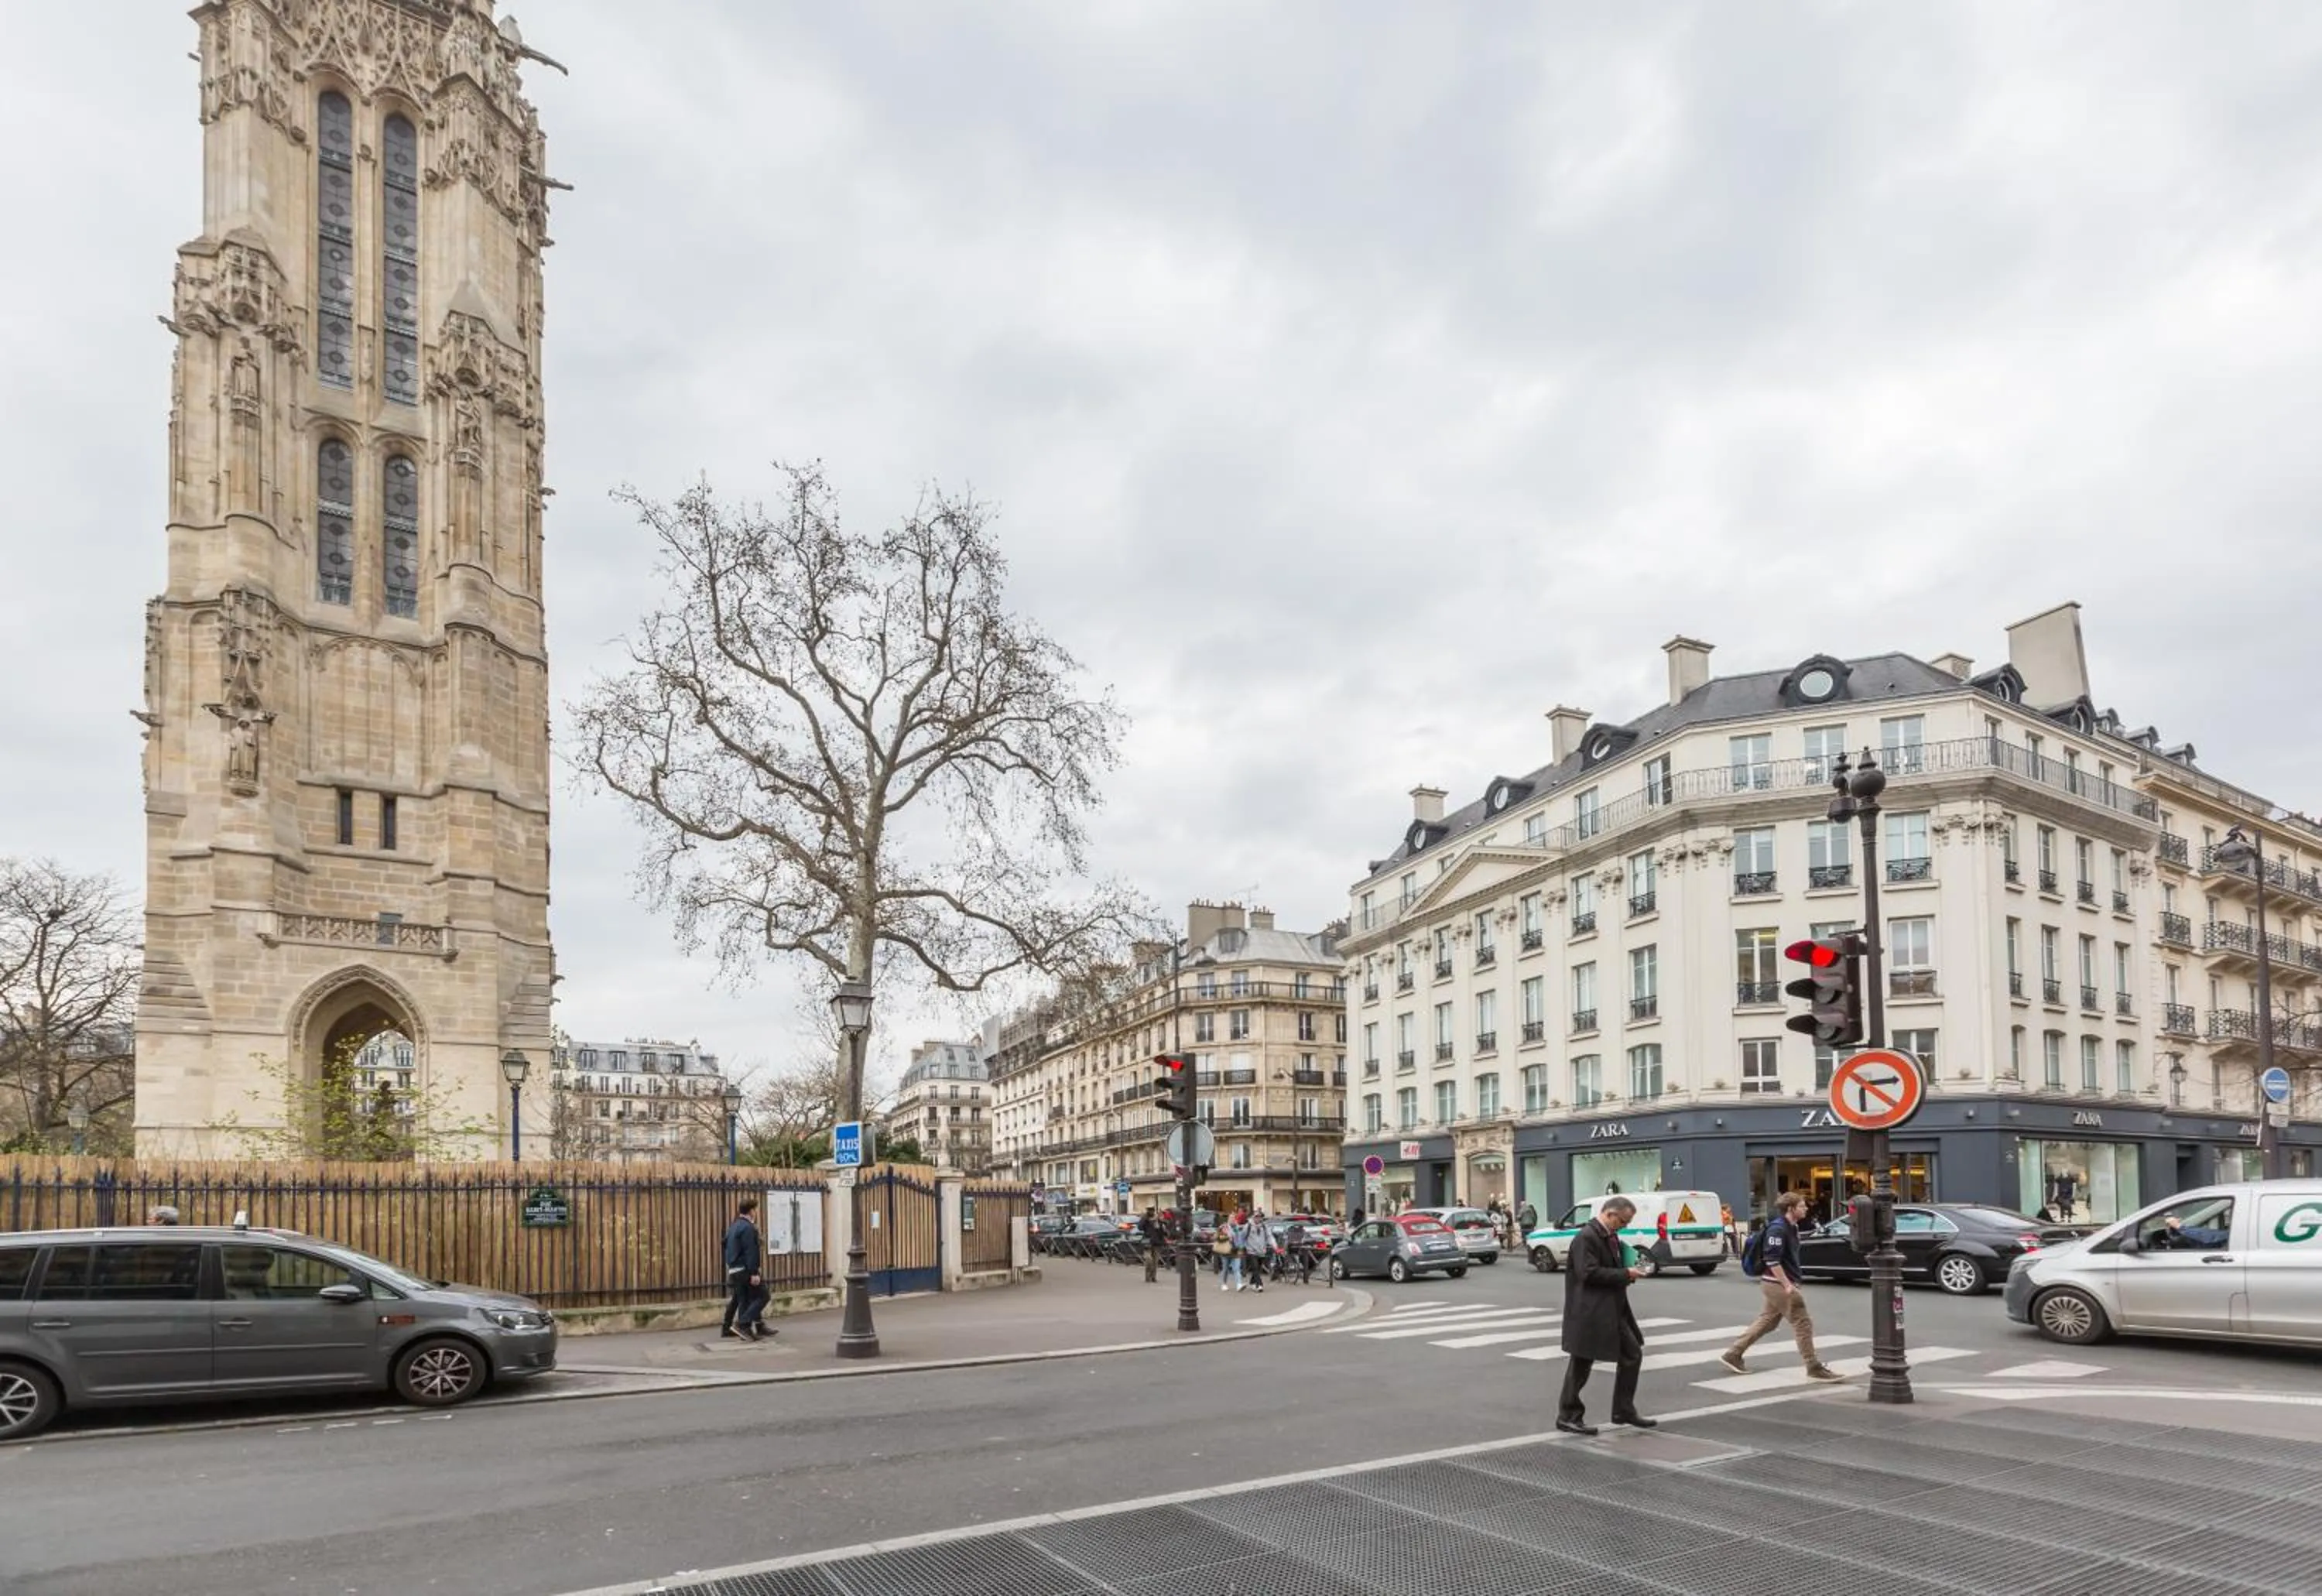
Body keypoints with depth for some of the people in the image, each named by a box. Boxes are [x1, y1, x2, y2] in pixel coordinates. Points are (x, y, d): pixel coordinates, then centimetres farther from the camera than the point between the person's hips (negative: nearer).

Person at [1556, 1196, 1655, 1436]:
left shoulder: (1611, 1236, 12)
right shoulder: (1586, 1237, -18)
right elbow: (1589, 1273, -25)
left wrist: (1629, 1272, 4)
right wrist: (1625, 1274, -20)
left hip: (1613, 1310, 10)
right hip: (1589, 1313, -9)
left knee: (1632, 1355, 10)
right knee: (1581, 1365, 1)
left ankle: (1624, 1411, 21)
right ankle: (1568, 1416, 12)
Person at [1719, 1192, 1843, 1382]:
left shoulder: (1790, 1228, 14)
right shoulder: (1777, 1229, -18)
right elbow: (1772, 1260, -23)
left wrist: (1792, 1283, 21)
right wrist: (1787, 1286, -24)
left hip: (1777, 1284, 10)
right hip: (1777, 1284, -10)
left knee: (1766, 1321, 14)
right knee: (1802, 1323, -5)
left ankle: (1733, 1355, 18)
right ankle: (1814, 1368, 2)